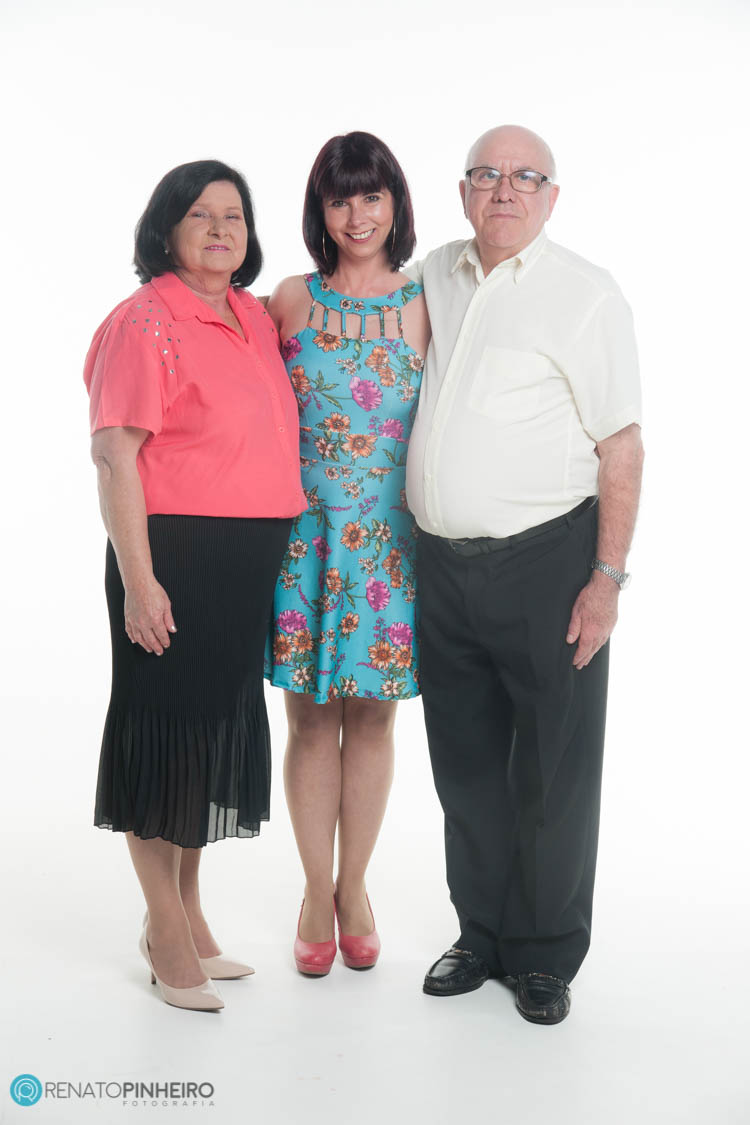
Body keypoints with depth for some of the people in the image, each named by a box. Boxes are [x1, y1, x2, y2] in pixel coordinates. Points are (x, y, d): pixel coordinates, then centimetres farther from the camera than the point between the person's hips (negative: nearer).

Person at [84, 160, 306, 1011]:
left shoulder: (257, 318, 12)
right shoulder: (145, 323, -10)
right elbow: (115, 456, -14)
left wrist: (278, 549, 16)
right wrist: (138, 580, -19)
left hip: (250, 558, 8)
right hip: (174, 555, -7)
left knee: (222, 721, 16)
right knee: (166, 724, 3)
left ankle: (187, 910, 33)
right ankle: (167, 930, 20)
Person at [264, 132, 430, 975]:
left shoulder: (425, 307, 2)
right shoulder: (291, 301, 3)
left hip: (391, 536, 0)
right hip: (304, 530, 0)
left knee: (373, 712, 7)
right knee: (311, 714, 5)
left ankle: (354, 888, 25)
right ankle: (316, 891, 22)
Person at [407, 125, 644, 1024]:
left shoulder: (585, 294, -4)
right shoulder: (432, 279, 11)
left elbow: (621, 446, -8)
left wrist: (607, 577, -13)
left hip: (546, 560, -5)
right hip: (440, 563, 5)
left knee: (551, 769, 5)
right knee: (466, 763, 13)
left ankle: (545, 955, 21)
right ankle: (483, 934, 30)